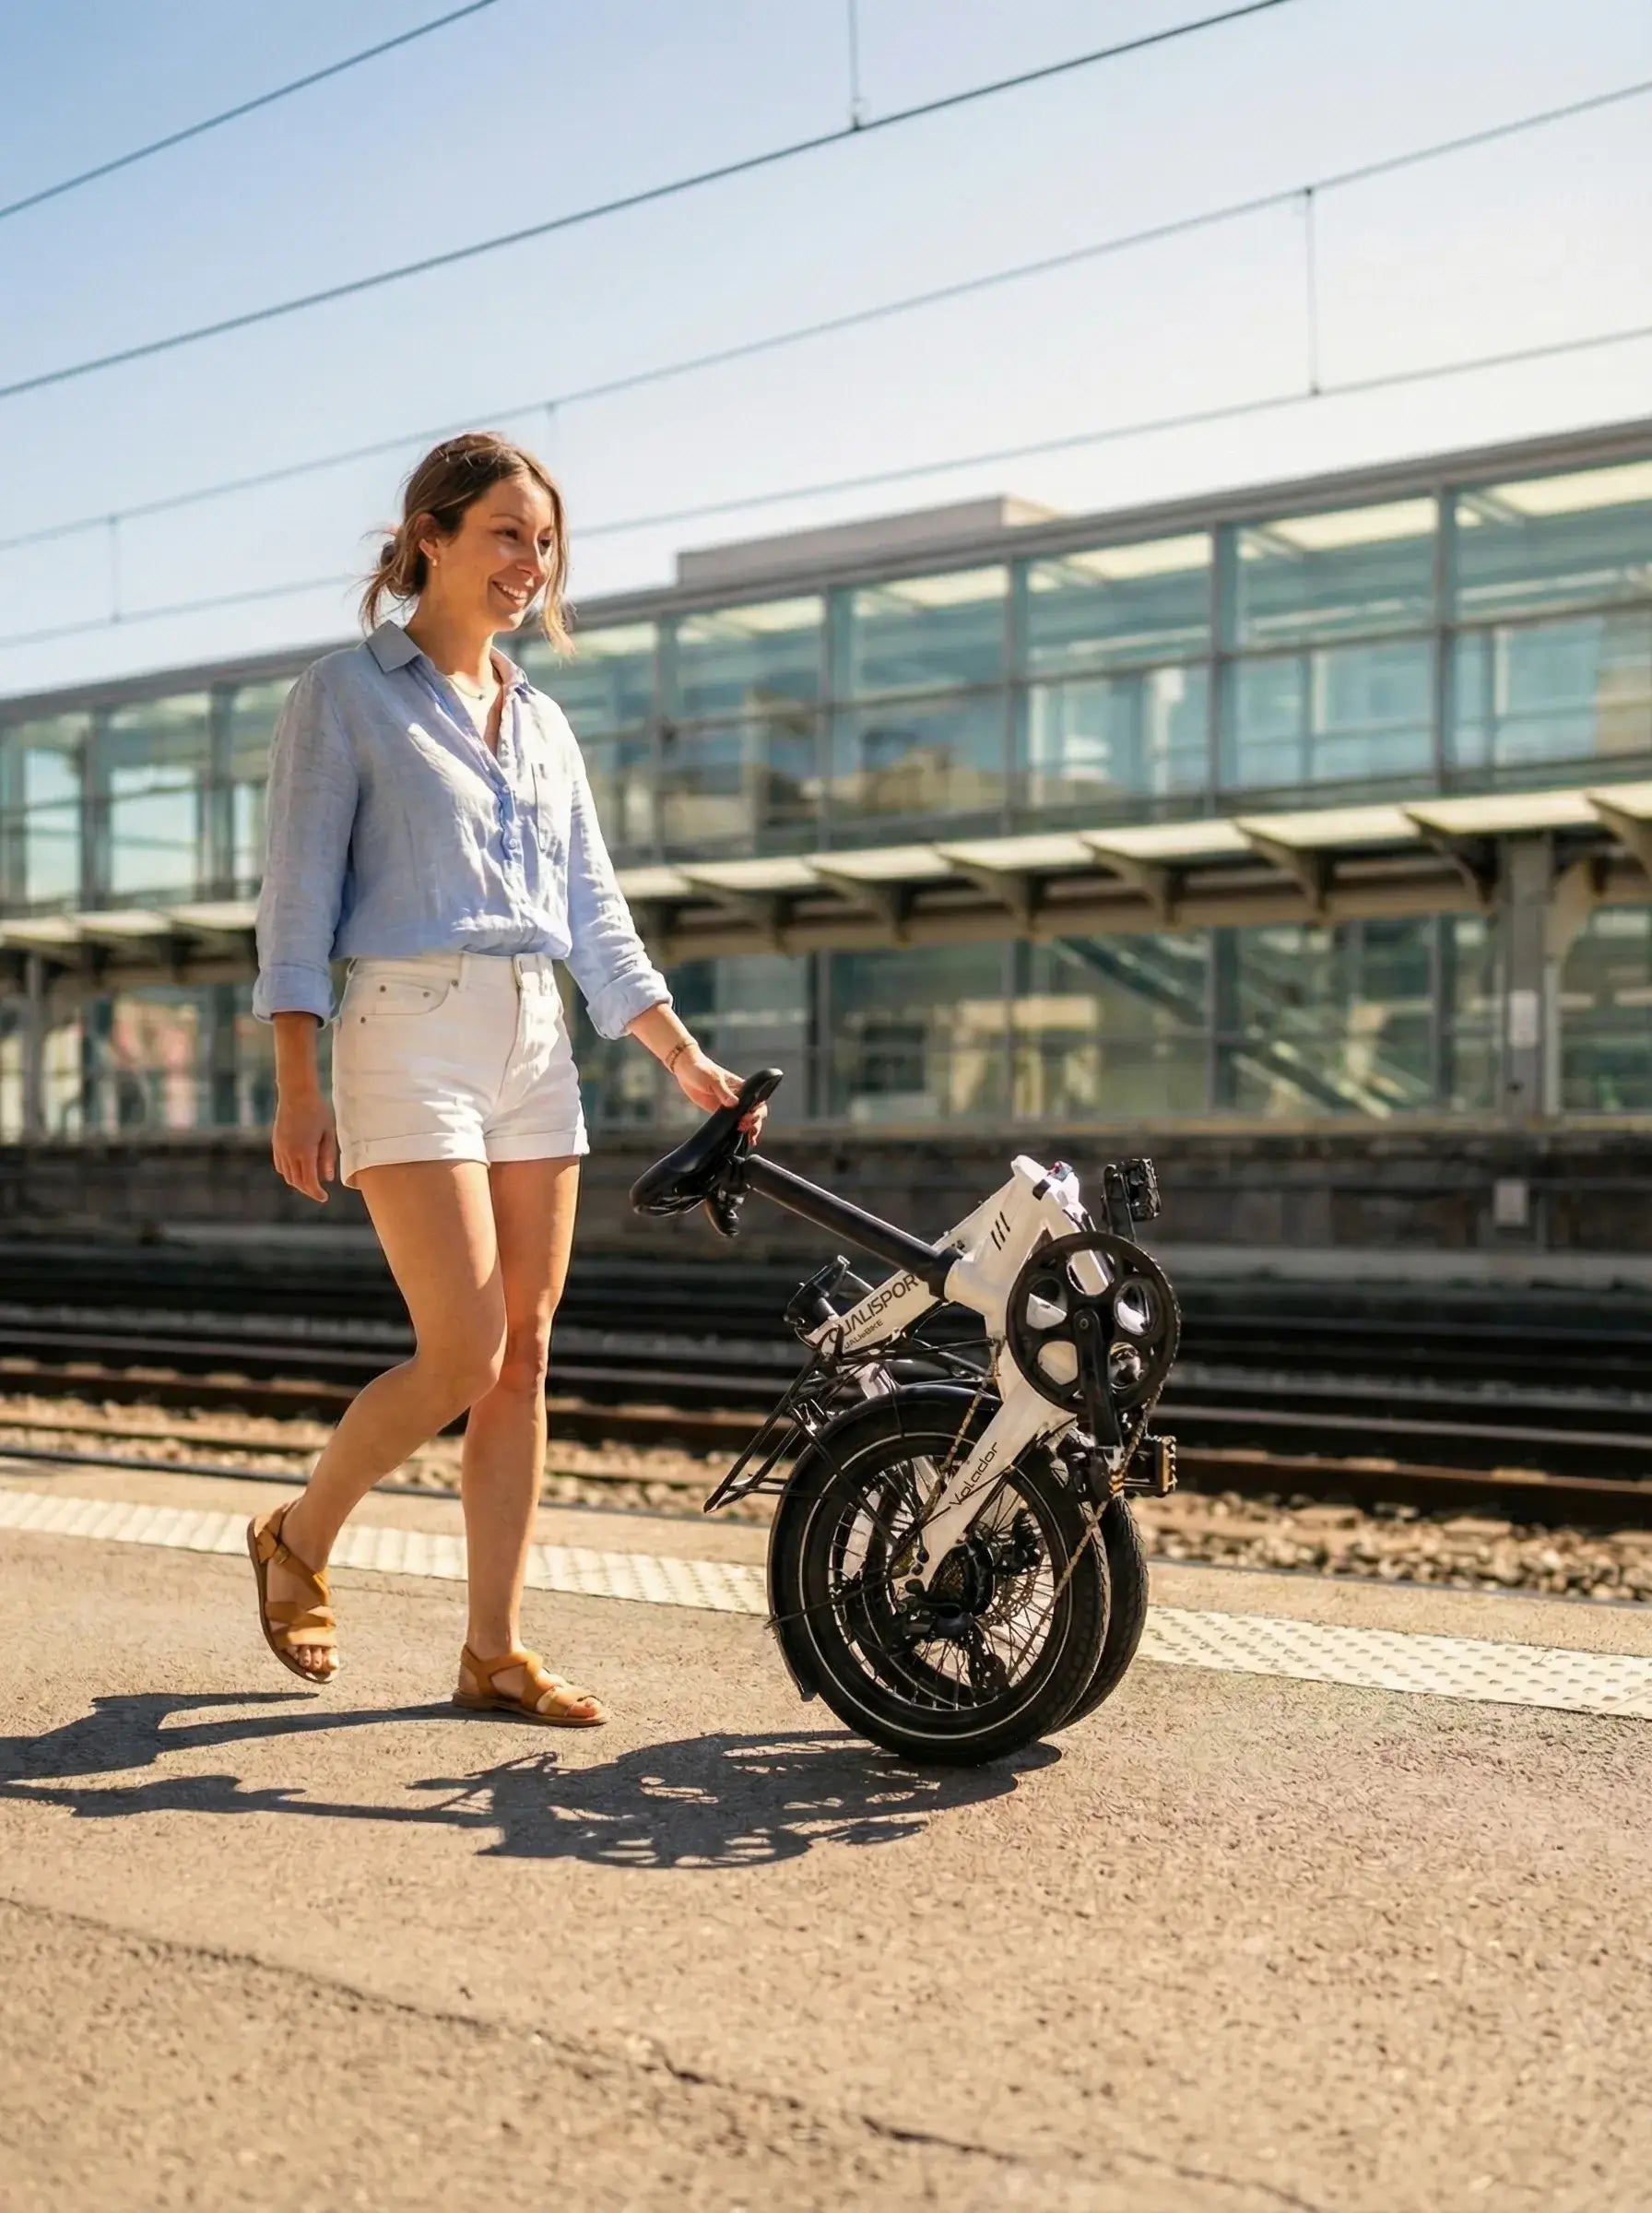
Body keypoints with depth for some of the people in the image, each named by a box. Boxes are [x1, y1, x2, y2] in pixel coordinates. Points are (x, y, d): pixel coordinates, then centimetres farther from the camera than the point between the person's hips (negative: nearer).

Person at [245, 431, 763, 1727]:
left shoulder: (543, 723, 18)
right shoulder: (346, 697, 2)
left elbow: (596, 917, 17)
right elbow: (299, 896, -4)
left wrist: (686, 1060, 8)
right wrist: (297, 1088, -12)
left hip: (536, 1043, 6)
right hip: (412, 1034, -6)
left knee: (524, 1359, 3)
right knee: (463, 1356, -12)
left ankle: (495, 1652, 11)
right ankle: (299, 1540, 15)